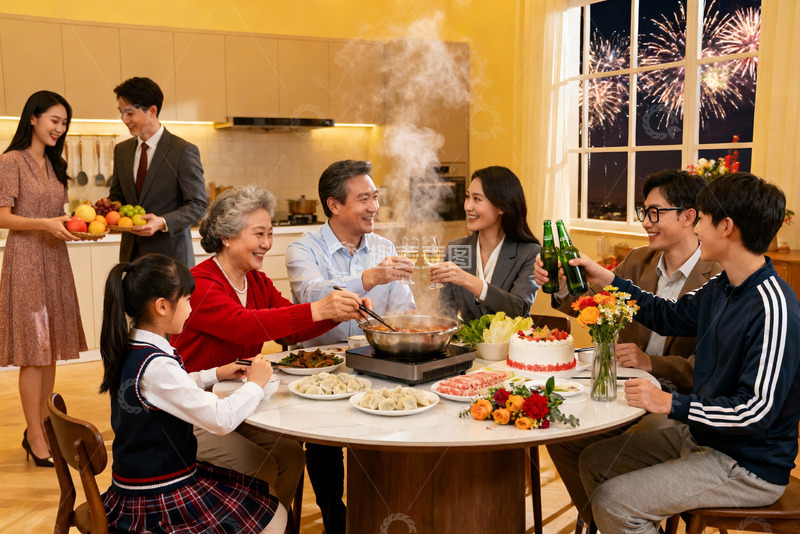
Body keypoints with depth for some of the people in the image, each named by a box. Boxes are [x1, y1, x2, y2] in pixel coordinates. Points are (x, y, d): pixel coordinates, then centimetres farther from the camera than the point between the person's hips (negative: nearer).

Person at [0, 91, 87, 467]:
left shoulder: (55, 165, 15)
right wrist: (46, 225, -24)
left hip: (55, 261, 7)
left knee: (51, 350, 9)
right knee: (33, 351, -3)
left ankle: (41, 427, 20)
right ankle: (36, 439, 6)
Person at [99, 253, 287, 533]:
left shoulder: (128, 350, 1)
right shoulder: (155, 366, -29)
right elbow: (221, 419, -31)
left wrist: (214, 374, 14)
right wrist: (255, 384, -14)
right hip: (157, 501, -9)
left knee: (262, 492, 18)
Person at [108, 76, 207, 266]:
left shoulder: (184, 151, -9)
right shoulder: (121, 150, 12)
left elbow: (198, 205, -11)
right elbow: (117, 197, 18)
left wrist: (163, 222, -24)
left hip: (169, 253, -5)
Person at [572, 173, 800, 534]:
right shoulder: (722, 288, 2)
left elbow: (757, 410, -28)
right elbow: (670, 316, 18)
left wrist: (671, 404, -22)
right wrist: (605, 278, 17)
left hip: (748, 469, -9)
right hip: (700, 437, 9)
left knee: (611, 503, -17)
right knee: (594, 461, 12)